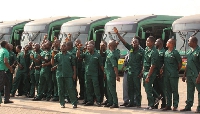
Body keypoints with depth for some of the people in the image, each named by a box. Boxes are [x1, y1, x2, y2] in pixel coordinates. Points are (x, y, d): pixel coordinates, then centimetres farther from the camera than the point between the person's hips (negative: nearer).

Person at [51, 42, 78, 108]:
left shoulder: (70, 55, 3)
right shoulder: (58, 55, 7)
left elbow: (73, 65, 4)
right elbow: (52, 63, 1)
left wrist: (74, 74, -2)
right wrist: (53, 56, -13)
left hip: (69, 75, -2)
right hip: (60, 75, 2)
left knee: (71, 89, -4)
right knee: (61, 90, 6)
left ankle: (74, 103, 0)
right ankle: (62, 103, 14)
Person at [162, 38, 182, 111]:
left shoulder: (175, 53, -9)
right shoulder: (166, 52, 11)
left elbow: (180, 64, -4)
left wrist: (176, 71, 3)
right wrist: (162, 69, 4)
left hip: (173, 75, -7)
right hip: (166, 75, 7)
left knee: (175, 91, 0)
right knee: (168, 91, 11)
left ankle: (175, 106, 4)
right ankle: (168, 105, 16)